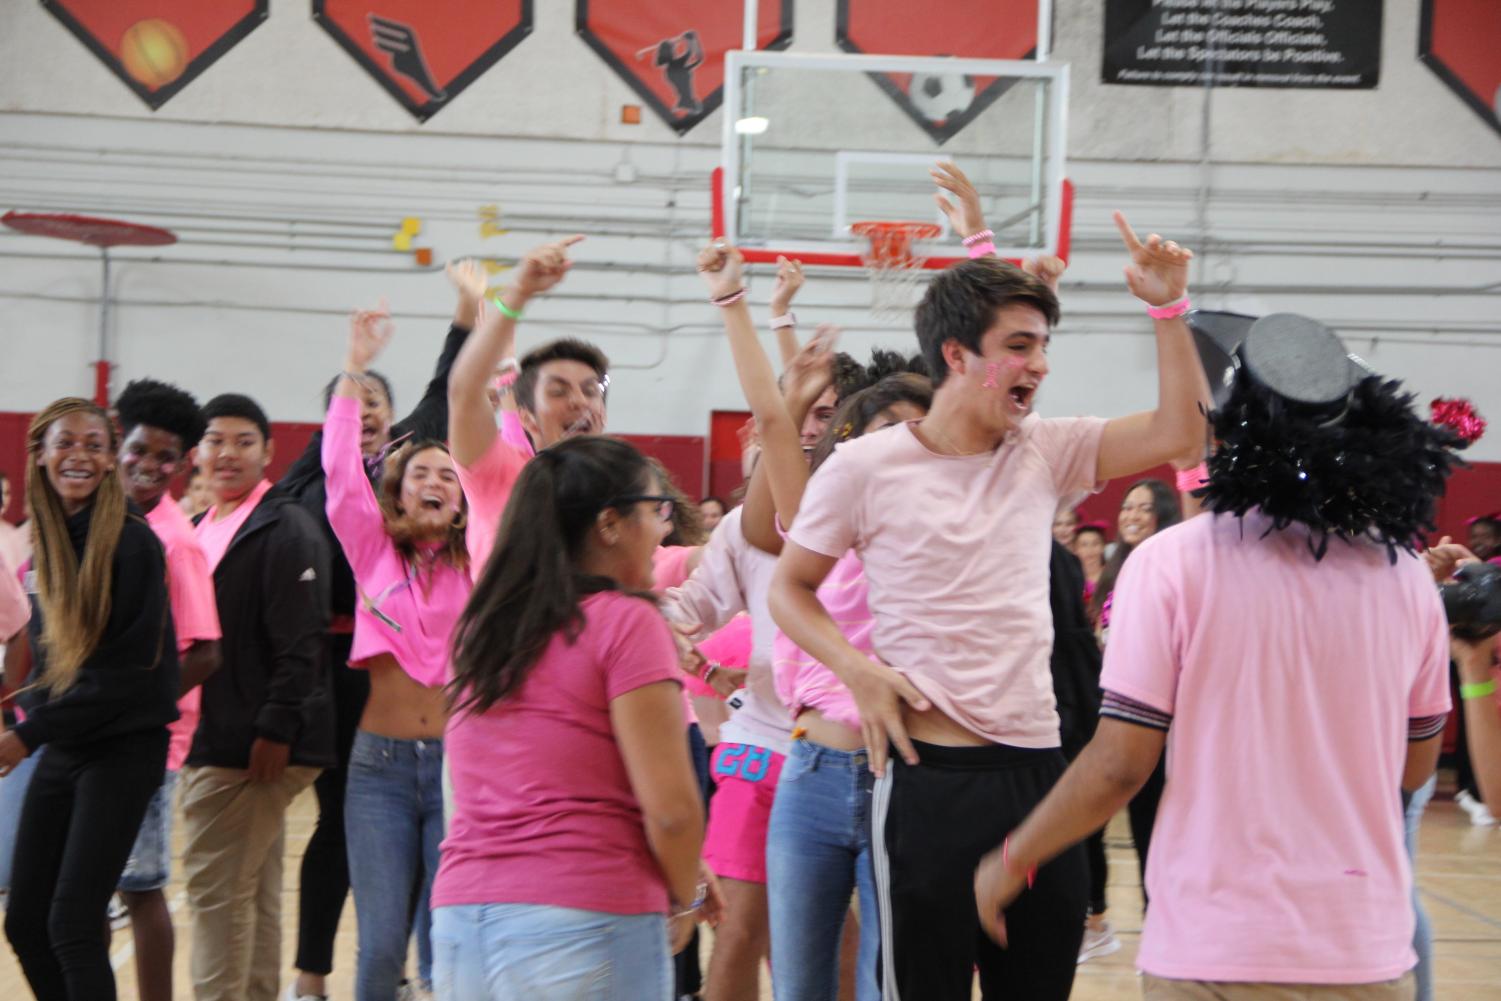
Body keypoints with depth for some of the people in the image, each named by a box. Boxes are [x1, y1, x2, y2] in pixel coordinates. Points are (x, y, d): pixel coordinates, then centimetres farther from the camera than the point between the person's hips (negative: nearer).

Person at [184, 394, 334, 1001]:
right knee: (255, 893, 13)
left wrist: (275, 732, -21)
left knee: (217, 887, -9)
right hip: (213, 738, 9)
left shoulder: (285, 527, -10)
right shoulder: (204, 529, 16)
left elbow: (299, 642, -17)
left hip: (256, 743, -9)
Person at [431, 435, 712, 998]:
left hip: (458, 922, 7)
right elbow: (670, 808, -14)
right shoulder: (626, 621, -8)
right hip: (583, 924, -6)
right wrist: (684, 900, 5)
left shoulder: (481, 622, 12)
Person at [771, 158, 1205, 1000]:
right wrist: (858, 669, -10)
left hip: (1039, 767, 5)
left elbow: (1179, 431, 1)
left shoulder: (1045, 452, 8)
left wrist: (1168, 308, -9)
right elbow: (790, 588, 6)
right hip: (932, 774, -5)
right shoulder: (867, 467, -4)